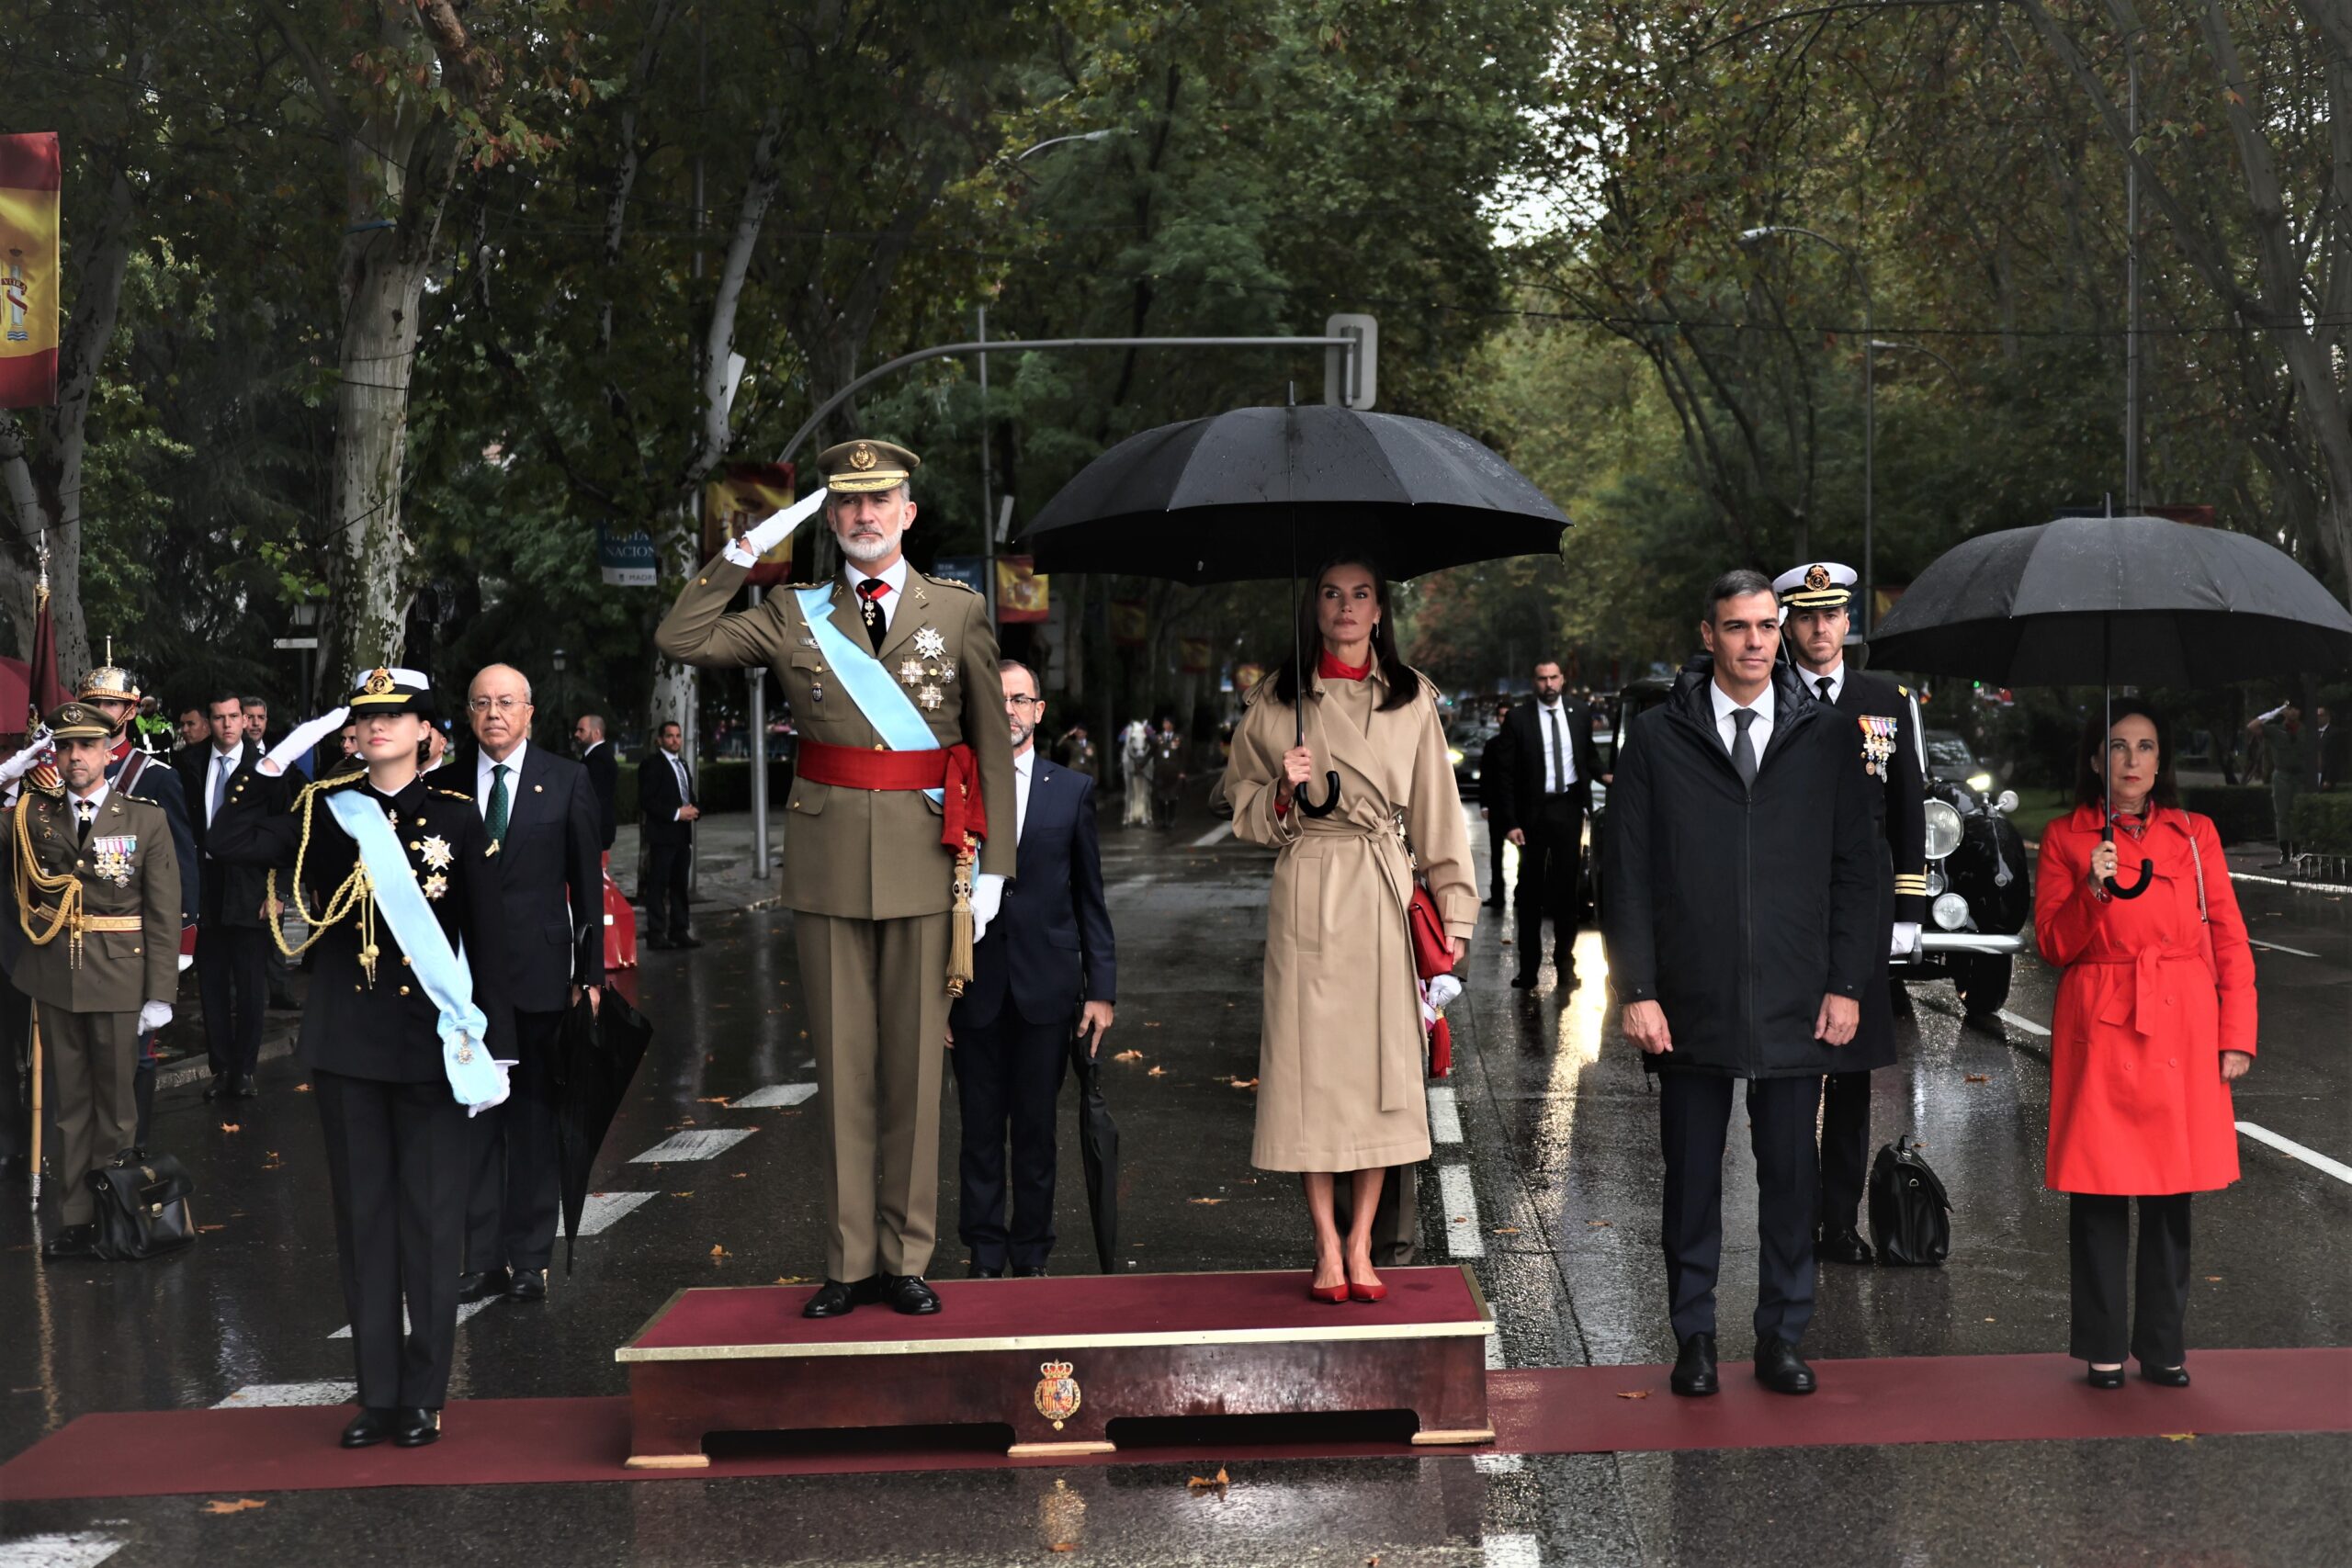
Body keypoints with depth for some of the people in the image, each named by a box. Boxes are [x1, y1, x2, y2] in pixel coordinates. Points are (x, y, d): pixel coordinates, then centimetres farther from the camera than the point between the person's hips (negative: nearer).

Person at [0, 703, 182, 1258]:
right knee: (69, 1103, 10)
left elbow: (163, 916, -3)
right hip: (54, 978, 2)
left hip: (118, 982, -2)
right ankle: (75, 1218, 17)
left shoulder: (146, 820, -1)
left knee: (115, 1104, 6)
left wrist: (160, 995, -7)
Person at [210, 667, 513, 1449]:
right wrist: (277, 761, -10)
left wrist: (491, 1039, -3)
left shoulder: (458, 817, 1)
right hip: (345, 1046, 2)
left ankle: (424, 1394, 13)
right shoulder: (324, 812, 5)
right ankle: (377, 1393, 17)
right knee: (362, 1217, 8)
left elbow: (488, 937, 1)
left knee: (430, 1218, 3)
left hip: (430, 1043, -2)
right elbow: (232, 844, -9)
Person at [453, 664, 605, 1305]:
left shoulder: (566, 780, 3)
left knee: (535, 1118, 4)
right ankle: (483, 1259, 10)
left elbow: (586, 881, 3)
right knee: (472, 1118, 3)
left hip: (538, 975, -1)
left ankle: (530, 1261, 11)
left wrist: (592, 974, 0)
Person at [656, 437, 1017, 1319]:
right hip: (827, 859, 1)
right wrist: (742, 552, -2)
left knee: (914, 1062, 3)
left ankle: (906, 1258, 12)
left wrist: (993, 866, 1)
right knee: (842, 1063, 5)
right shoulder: (794, 617, 8)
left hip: (924, 858, -1)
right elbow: (678, 641, 1)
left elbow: (994, 744, 6)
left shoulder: (960, 611, 6)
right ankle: (849, 1263, 11)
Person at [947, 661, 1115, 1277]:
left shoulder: (1073, 789, 7)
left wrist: (1101, 988, 2)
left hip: (1045, 987, 1)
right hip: (974, 988, 0)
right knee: (980, 1130, 5)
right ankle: (985, 1256, 15)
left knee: (1036, 1128, 6)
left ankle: (1031, 1255, 17)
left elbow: (1089, 896, 7)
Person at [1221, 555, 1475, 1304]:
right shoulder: (1276, 700, 5)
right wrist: (1285, 791, -11)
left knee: (1381, 1057, 0)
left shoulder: (1412, 699, 8)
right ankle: (1327, 1247, 7)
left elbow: (1436, 810, 10)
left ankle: (1362, 1244, 9)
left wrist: (1454, 910, 6)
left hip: (1384, 892, 1)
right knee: (1312, 1059, -2)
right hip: (1308, 891, -1)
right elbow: (1243, 801, 11)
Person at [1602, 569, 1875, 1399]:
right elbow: (1627, 872, 0)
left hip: (1797, 1004, 1)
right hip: (1691, 1003, -1)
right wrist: (1637, 990, -6)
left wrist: (1847, 984, 0)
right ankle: (1694, 1339, 19)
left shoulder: (1826, 736, 6)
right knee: (1691, 1176, 8)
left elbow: (1853, 867, 6)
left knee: (1791, 1175, 6)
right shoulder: (1654, 738, 2)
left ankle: (1781, 1339, 18)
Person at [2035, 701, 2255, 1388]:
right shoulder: (2065, 838, 5)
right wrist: (2094, 890, -16)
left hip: (2181, 1034, 2)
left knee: (2171, 1195, 5)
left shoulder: (2195, 834, 9)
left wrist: (2236, 1037, 1)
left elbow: (2230, 941, 8)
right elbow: (2053, 945, 1)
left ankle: (2163, 1346, 15)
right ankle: (2103, 1349, 8)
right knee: (2100, 1193, -1)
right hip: (2100, 1031, -2)